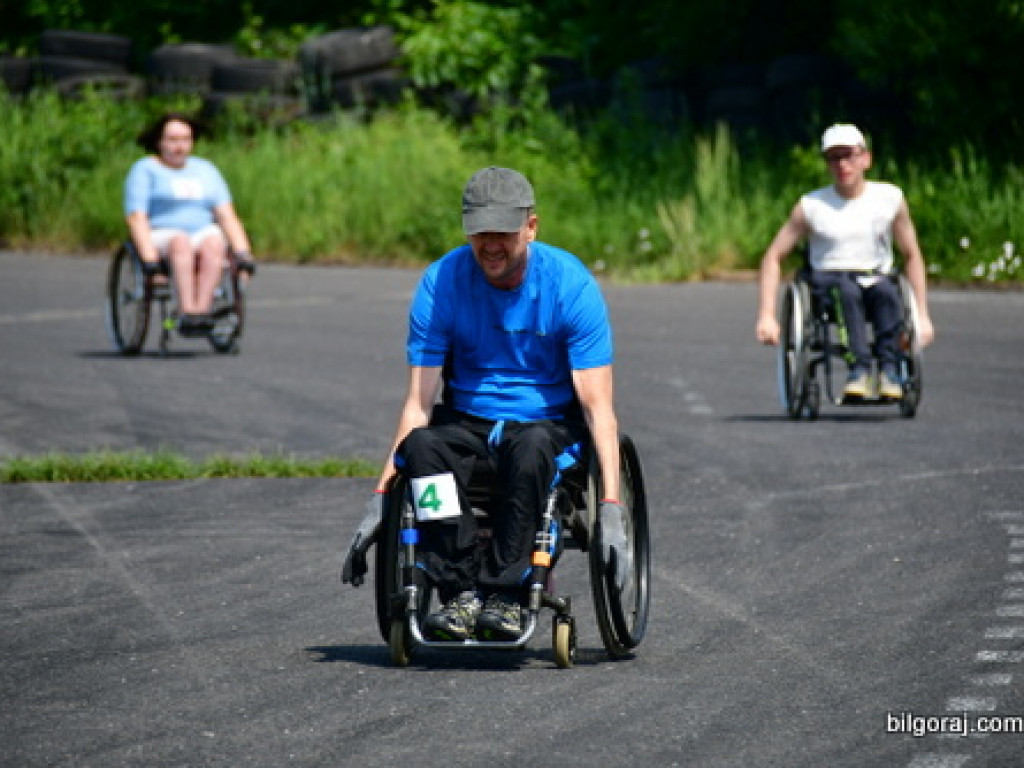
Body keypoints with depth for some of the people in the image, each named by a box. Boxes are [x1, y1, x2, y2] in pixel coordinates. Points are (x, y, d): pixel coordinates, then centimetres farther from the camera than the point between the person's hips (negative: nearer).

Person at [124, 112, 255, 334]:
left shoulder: (205, 170, 18)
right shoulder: (145, 170, 5)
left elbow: (227, 216, 9)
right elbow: (137, 219, -7)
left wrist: (243, 254, -8)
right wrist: (150, 259, -23)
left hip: (203, 235, 3)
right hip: (160, 239, -3)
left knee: (214, 243, -32)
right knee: (181, 242, -37)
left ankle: (202, 310, -48)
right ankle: (187, 314, -52)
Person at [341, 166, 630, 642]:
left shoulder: (572, 285, -12)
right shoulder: (441, 282, -7)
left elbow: (597, 403, -15)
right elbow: (418, 401, -8)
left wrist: (611, 506, -26)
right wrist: (380, 498, -17)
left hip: (550, 421, -2)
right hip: (468, 419, 2)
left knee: (530, 447, -38)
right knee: (422, 446, -32)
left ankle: (504, 594, -32)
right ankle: (460, 592, -31)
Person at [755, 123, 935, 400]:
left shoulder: (890, 198, 6)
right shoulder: (811, 206, 3)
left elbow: (912, 256, 14)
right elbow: (773, 257, 6)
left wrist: (922, 315, 8)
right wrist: (766, 316, -3)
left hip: (874, 277, 1)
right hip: (828, 280, -1)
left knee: (886, 292, -36)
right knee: (848, 291, -38)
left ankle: (888, 368, -39)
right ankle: (860, 367, -48)